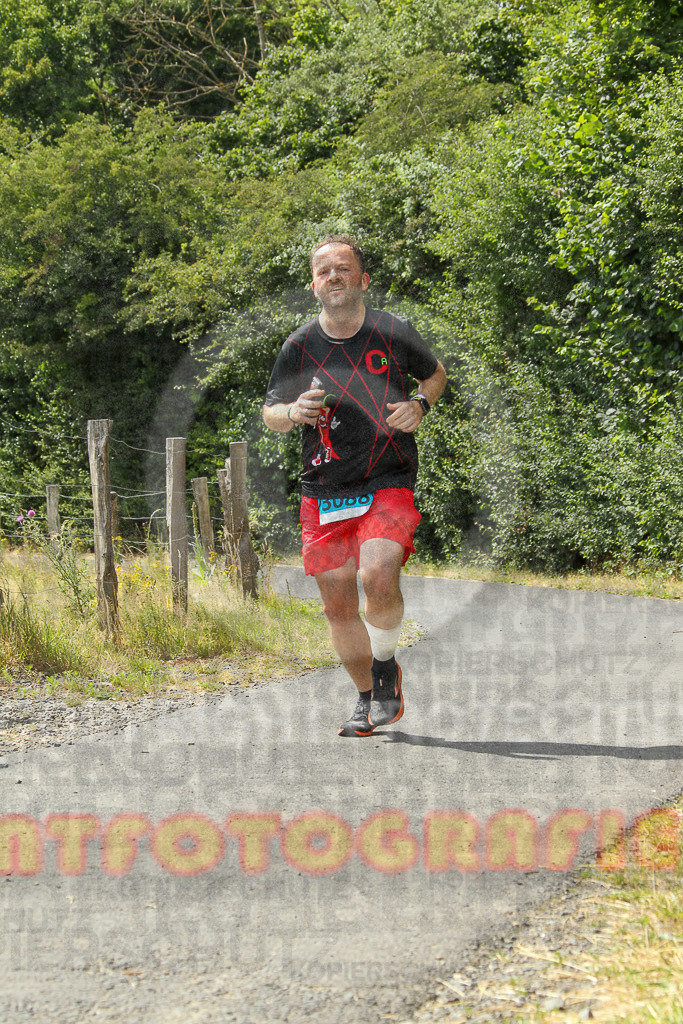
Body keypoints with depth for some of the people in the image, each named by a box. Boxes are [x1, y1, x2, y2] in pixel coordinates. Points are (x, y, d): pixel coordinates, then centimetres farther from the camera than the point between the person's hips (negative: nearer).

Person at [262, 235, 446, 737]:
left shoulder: (394, 333, -2)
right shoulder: (298, 347, 1)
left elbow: (436, 374, 17)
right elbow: (270, 413, 11)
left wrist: (419, 404, -4)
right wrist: (294, 413, -12)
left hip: (388, 484, -3)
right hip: (323, 495, 3)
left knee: (379, 575, -26)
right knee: (337, 603, 5)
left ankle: (387, 668, 1)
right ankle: (367, 697, 26)